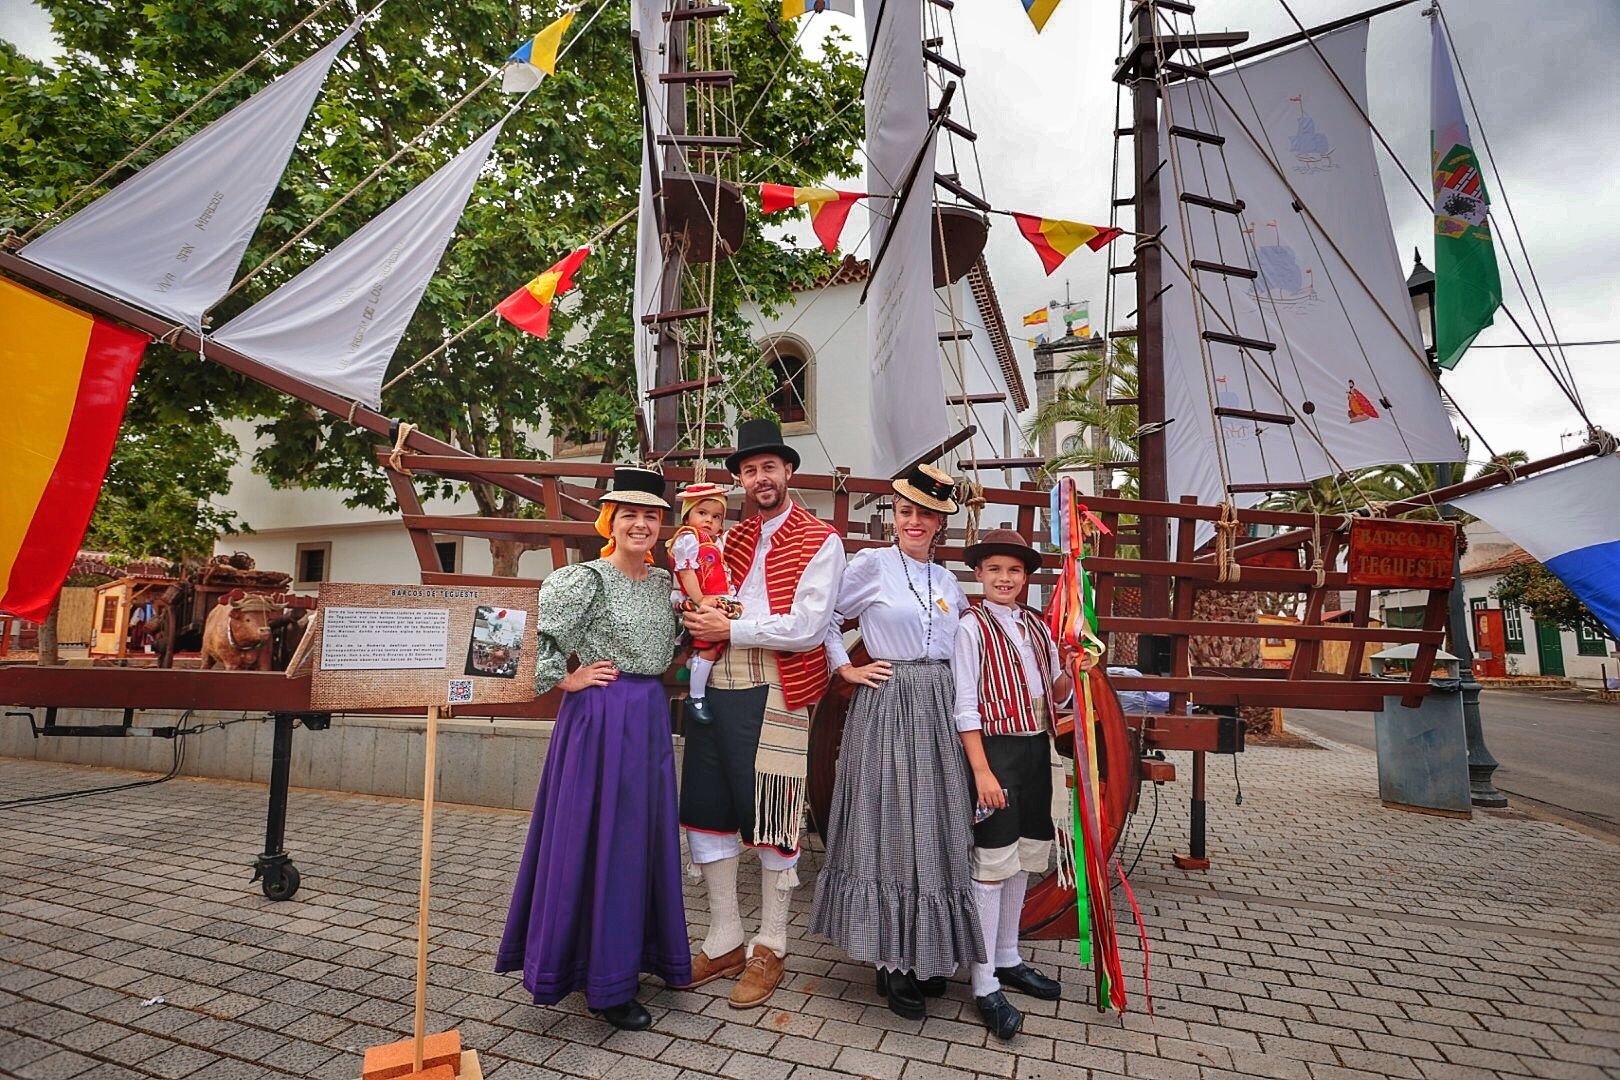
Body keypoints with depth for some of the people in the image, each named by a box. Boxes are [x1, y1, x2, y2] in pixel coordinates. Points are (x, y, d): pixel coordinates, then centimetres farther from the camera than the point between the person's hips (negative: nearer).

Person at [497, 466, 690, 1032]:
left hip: (651, 715, 7)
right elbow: (534, 633, -17)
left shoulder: (662, 580, 9)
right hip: (600, 714, -7)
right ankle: (604, 983, 18)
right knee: (596, 838, 2)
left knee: (643, 836, 15)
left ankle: (631, 954, 34)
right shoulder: (586, 579, -12)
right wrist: (566, 680, -10)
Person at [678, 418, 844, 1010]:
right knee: (705, 810, 10)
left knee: (772, 817, 4)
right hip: (715, 687, 6)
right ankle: (724, 942, 28)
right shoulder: (731, 537, 17)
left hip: (775, 694, -6)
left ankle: (769, 949, 24)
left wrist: (731, 629, -11)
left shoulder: (820, 541, -3)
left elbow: (808, 626, -13)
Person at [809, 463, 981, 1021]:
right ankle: (891, 961, 13)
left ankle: (926, 953, 25)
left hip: (938, 711, 6)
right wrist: (845, 668, -4)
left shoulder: (946, 579, 13)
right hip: (886, 706, -6)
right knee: (888, 825, 0)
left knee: (933, 827, 10)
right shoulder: (872, 564, -4)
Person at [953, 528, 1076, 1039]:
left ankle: (1007, 960, 32)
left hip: (1036, 749, 7)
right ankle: (985, 986, 9)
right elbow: (965, 706, -12)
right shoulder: (972, 627, -8)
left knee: (1021, 861, 15)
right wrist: (981, 770, -17)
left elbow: (1057, 695, 13)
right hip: (995, 749, -6)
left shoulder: (1037, 627, 10)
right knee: (992, 866, -2)